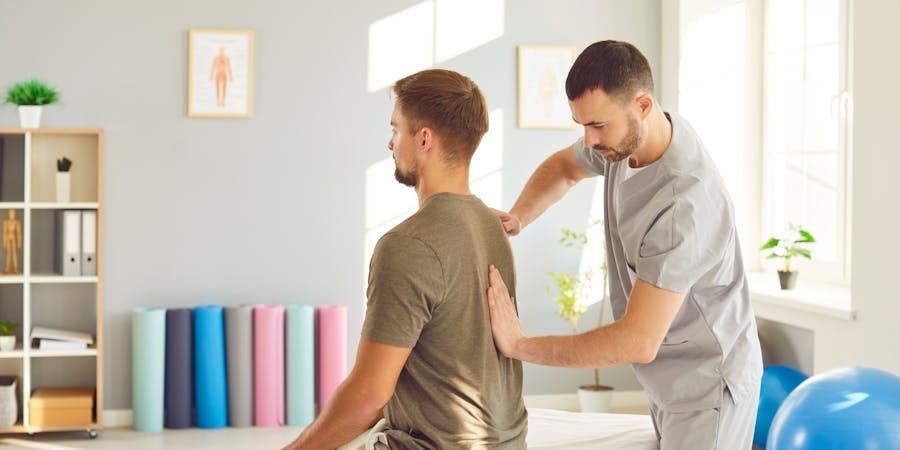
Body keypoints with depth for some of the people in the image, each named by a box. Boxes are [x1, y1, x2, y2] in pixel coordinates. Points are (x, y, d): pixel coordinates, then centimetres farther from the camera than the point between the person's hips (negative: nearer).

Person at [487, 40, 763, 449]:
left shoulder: (684, 204, -33)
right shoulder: (623, 136, -7)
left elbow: (639, 341, -33)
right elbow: (563, 168, 17)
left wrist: (520, 346, -28)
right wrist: (516, 218, -4)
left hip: (707, 387, -8)